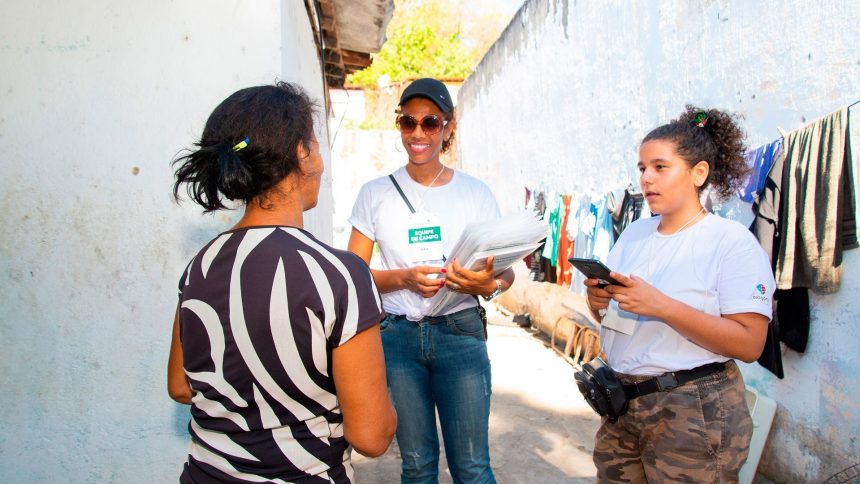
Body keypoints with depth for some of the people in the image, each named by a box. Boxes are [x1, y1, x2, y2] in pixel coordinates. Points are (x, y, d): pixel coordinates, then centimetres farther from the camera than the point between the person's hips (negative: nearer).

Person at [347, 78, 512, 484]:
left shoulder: (475, 192, 5)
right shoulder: (376, 193, 4)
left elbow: (507, 271, 6)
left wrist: (488, 284, -18)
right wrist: (405, 278, -14)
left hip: (459, 331, 0)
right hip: (398, 334, 1)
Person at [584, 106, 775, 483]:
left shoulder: (732, 242, -10)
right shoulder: (633, 233, 9)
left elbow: (749, 344, -18)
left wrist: (661, 306, -25)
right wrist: (598, 303, -8)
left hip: (695, 409, -6)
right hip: (622, 398, 6)